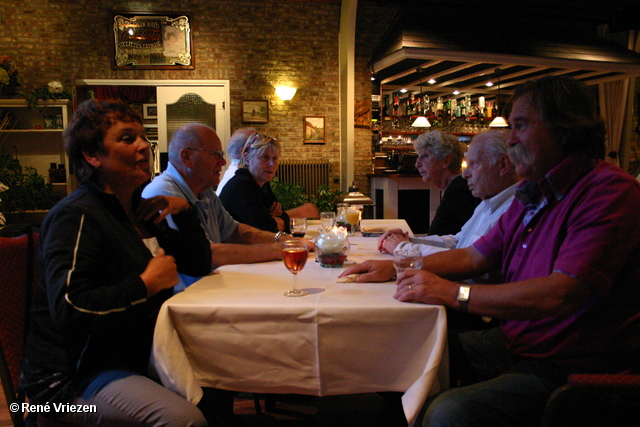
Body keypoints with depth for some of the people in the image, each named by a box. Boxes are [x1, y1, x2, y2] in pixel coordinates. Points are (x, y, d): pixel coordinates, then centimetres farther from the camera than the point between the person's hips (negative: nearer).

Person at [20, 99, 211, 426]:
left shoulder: (140, 211, 12)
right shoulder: (77, 217, -15)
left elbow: (199, 265, 15)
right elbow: (68, 310, -27)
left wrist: (184, 210, 1)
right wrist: (147, 284, -20)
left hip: (139, 356, 9)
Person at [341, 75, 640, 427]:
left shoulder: (610, 191, -16)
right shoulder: (531, 195, 11)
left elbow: (561, 295, -28)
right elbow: (473, 257, 16)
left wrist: (454, 293, -23)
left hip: (567, 367, -8)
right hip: (513, 342, 8)